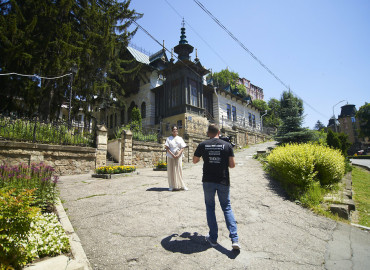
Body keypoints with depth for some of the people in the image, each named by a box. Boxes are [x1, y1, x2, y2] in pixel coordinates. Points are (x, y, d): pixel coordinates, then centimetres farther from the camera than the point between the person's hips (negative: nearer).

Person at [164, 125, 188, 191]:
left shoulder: (180, 138, 10)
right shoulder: (169, 138, 8)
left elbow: (182, 148, 4)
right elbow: (167, 148, 0)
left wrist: (178, 155, -11)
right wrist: (172, 154, -13)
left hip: (178, 156, 0)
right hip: (171, 156, 0)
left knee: (179, 170, -1)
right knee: (171, 171, 0)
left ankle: (181, 185, 6)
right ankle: (172, 186, 7)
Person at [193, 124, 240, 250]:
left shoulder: (203, 145, -4)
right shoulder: (227, 145, -4)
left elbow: (194, 161, 8)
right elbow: (232, 165, -4)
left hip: (208, 181, 0)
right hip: (223, 181, 1)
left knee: (210, 207, 16)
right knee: (227, 208, 14)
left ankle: (213, 238, 22)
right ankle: (234, 239, 7)